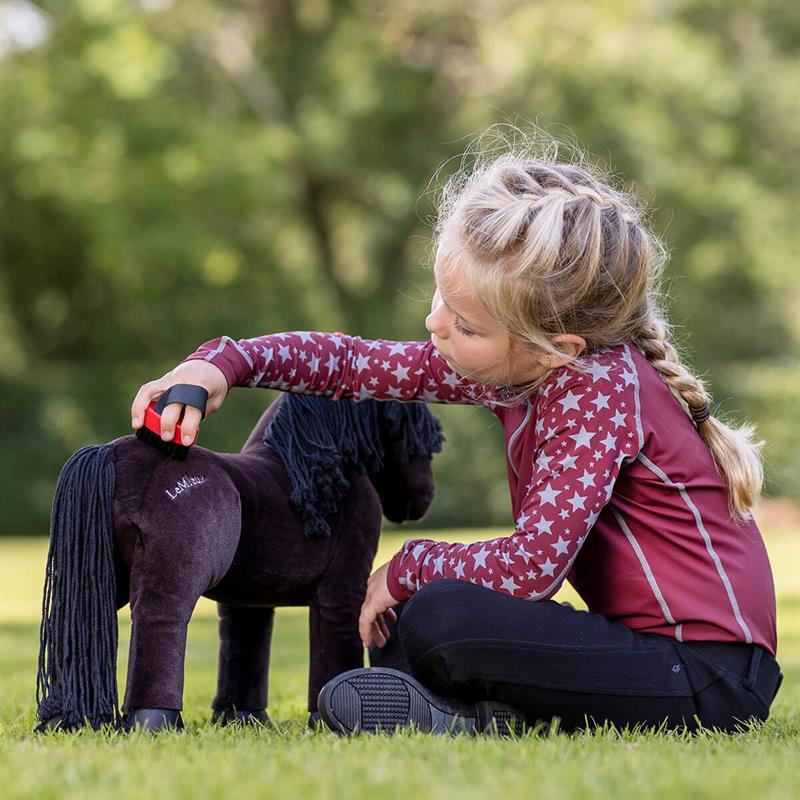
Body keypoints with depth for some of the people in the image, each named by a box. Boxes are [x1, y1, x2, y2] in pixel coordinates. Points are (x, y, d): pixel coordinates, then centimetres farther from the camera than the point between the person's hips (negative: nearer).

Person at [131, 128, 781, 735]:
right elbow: (358, 362, 11)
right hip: (645, 639, 9)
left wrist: (409, 568, -11)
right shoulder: (509, 366, 4)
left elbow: (531, 567, -27)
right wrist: (224, 362, -2)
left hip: (709, 678, -9)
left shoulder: (600, 389, -21)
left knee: (440, 617, -24)